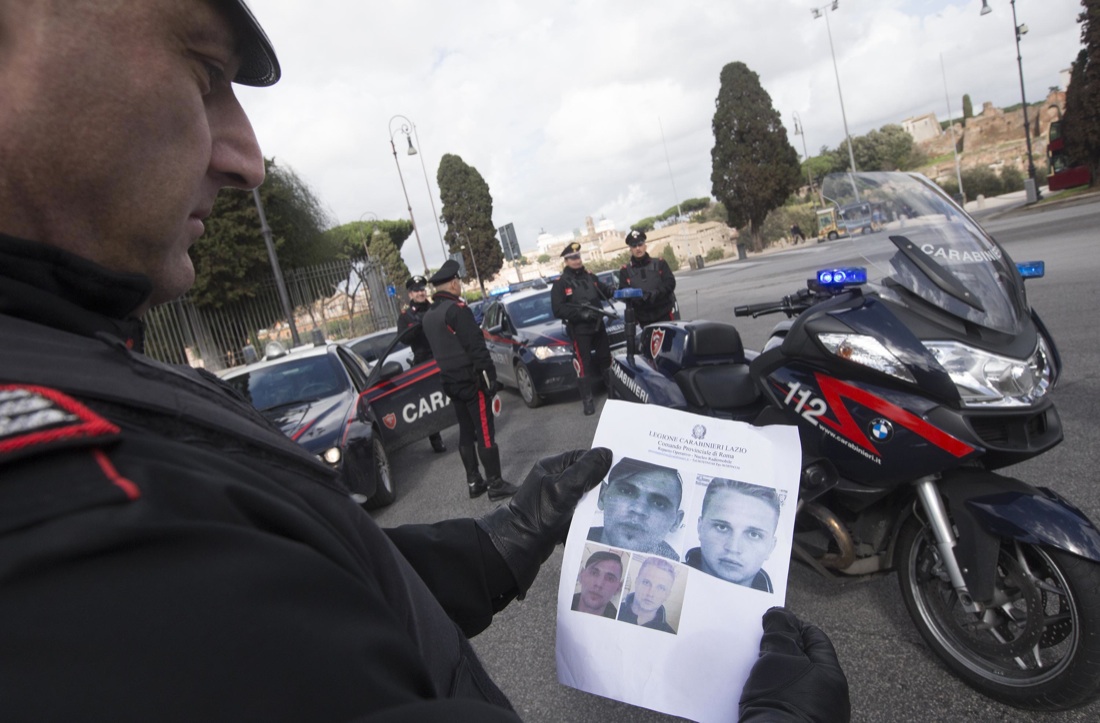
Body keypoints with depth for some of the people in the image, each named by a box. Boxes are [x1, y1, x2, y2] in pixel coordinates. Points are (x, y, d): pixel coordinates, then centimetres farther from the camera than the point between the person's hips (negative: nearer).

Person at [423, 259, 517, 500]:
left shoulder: (428, 316, 12)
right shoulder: (457, 308, -14)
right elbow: (476, 346, -19)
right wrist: (489, 374, -16)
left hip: (451, 381, 8)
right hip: (472, 380, -8)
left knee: (466, 433, 14)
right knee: (485, 433, -3)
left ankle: (474, 482, 20)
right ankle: (495, 483, 1)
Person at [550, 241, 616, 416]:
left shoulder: (590, 276, 10)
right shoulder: (560, 283, -6)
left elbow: (604, 291, 18)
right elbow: (557, 309, -13)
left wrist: (616, 292, -6)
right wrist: (580, 313, -23)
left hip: (598, 325, 5)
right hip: (579, 330, -5)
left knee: (606, 359, 16)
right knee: (584, 366, -5)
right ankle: (587, 400, 3)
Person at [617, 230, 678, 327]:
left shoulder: (660, 263, 11)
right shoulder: (625, 270, 9)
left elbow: (670, 282, 0)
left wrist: (655, 294, -17)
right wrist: (640, 296, -19)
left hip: (666, 314, 0)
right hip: (645, 320, 0)